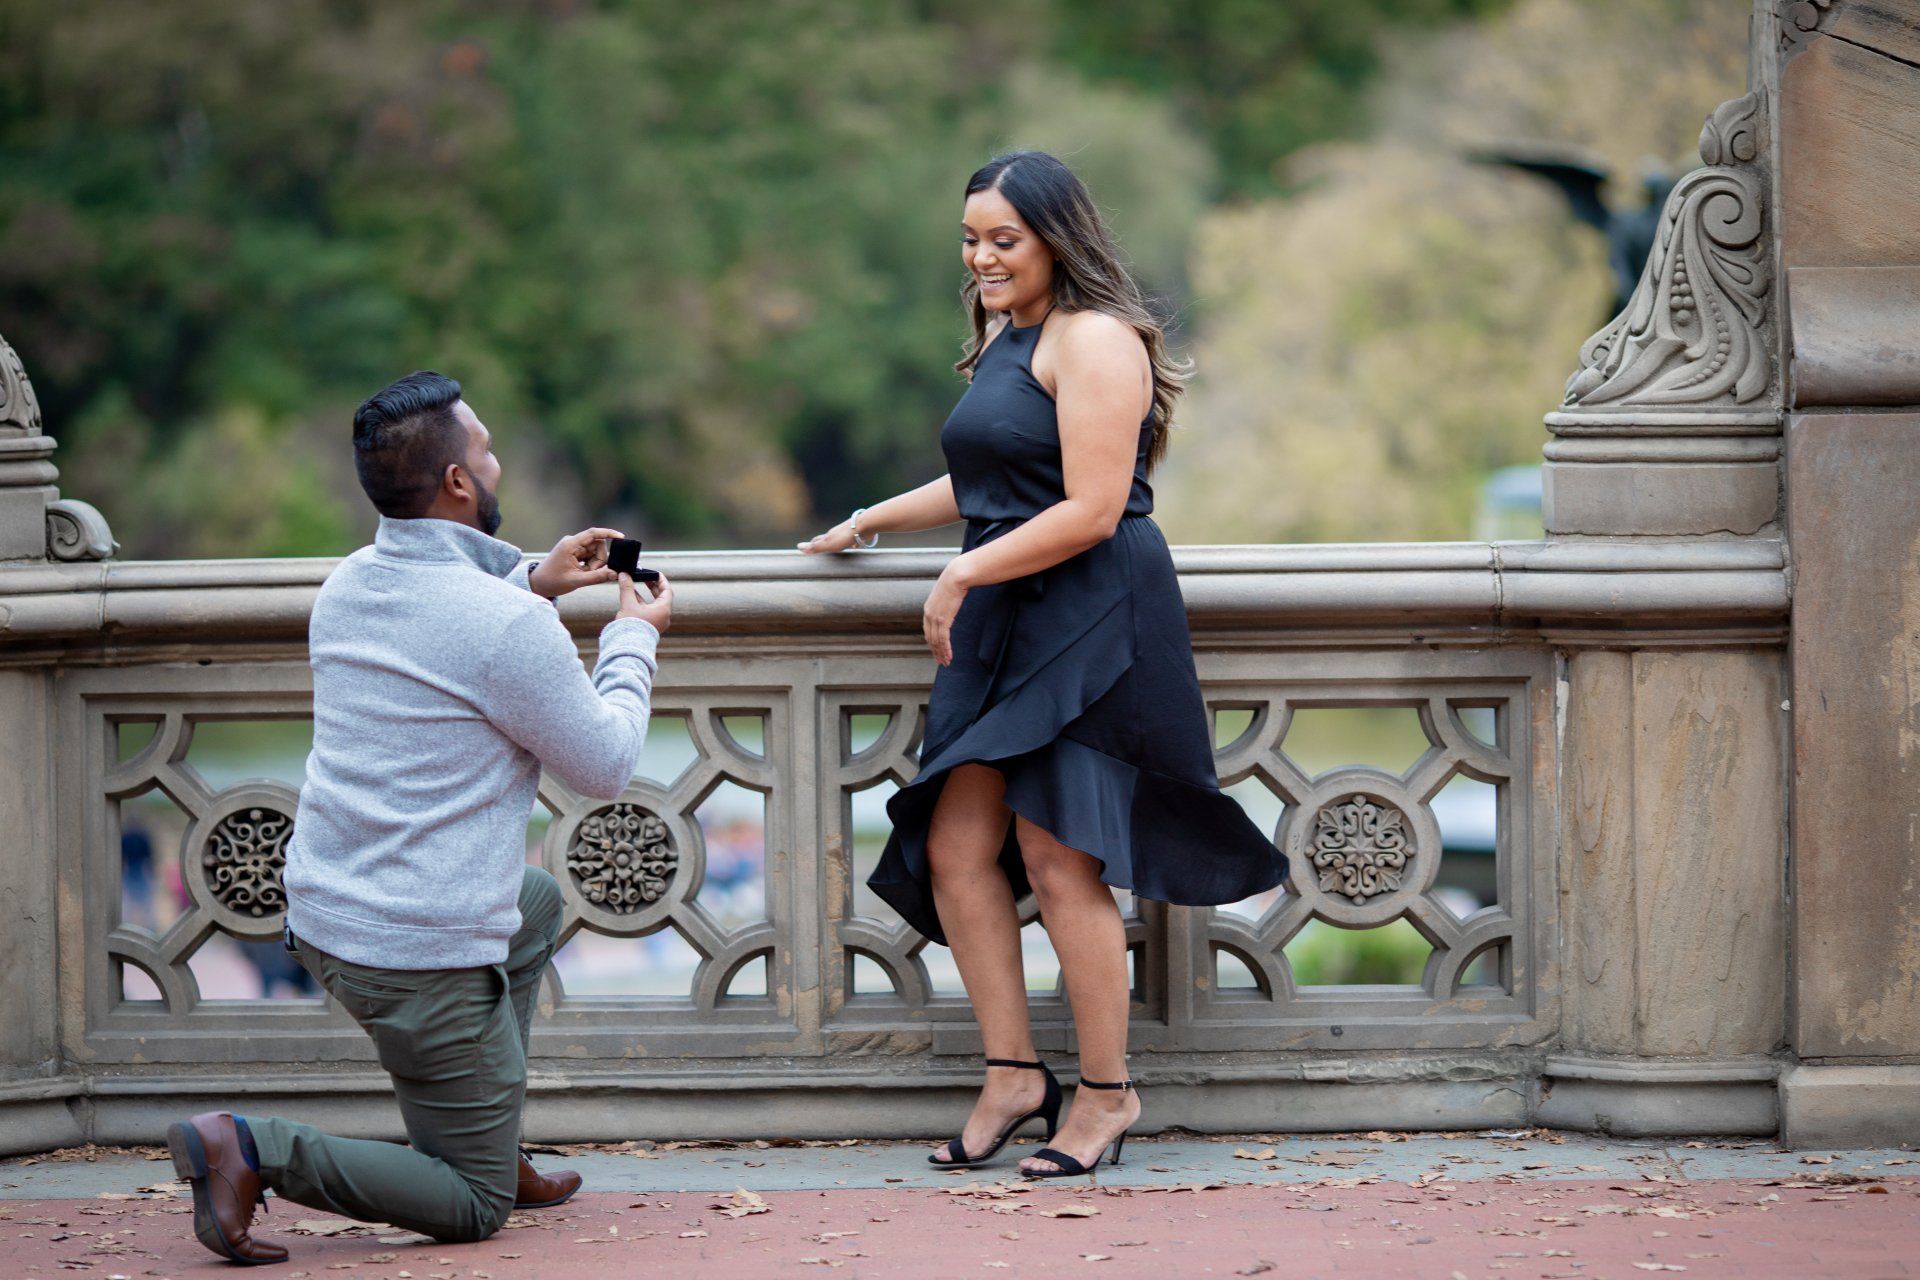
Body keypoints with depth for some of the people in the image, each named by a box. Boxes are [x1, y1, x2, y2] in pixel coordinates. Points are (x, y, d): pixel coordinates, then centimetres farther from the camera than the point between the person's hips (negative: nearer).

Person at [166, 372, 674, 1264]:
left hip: (319, 915, 8)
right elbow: (605, 767, -5)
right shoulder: (506, 625, -20)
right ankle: (253, 1152, -12)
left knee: (537, 899, 35)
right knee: (472, 1209, 5)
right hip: (420, 959, -8)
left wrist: (536, 586, 24)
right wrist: (635, 636, 9)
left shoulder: (347, 588, 4)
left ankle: (492, 1148, 30)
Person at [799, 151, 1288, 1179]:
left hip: (1090, 627, -9)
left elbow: (1091, 510, -18)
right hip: (1001, 630, 9)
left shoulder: (1095, 341, -11)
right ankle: (1013, 1075, 10)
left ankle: (1107, 1093, 3)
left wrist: (965, 574, -15)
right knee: (953, 850, 2)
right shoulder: (1002, 337, 18)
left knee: (1058, 861, -8)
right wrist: (877, 519, 30)